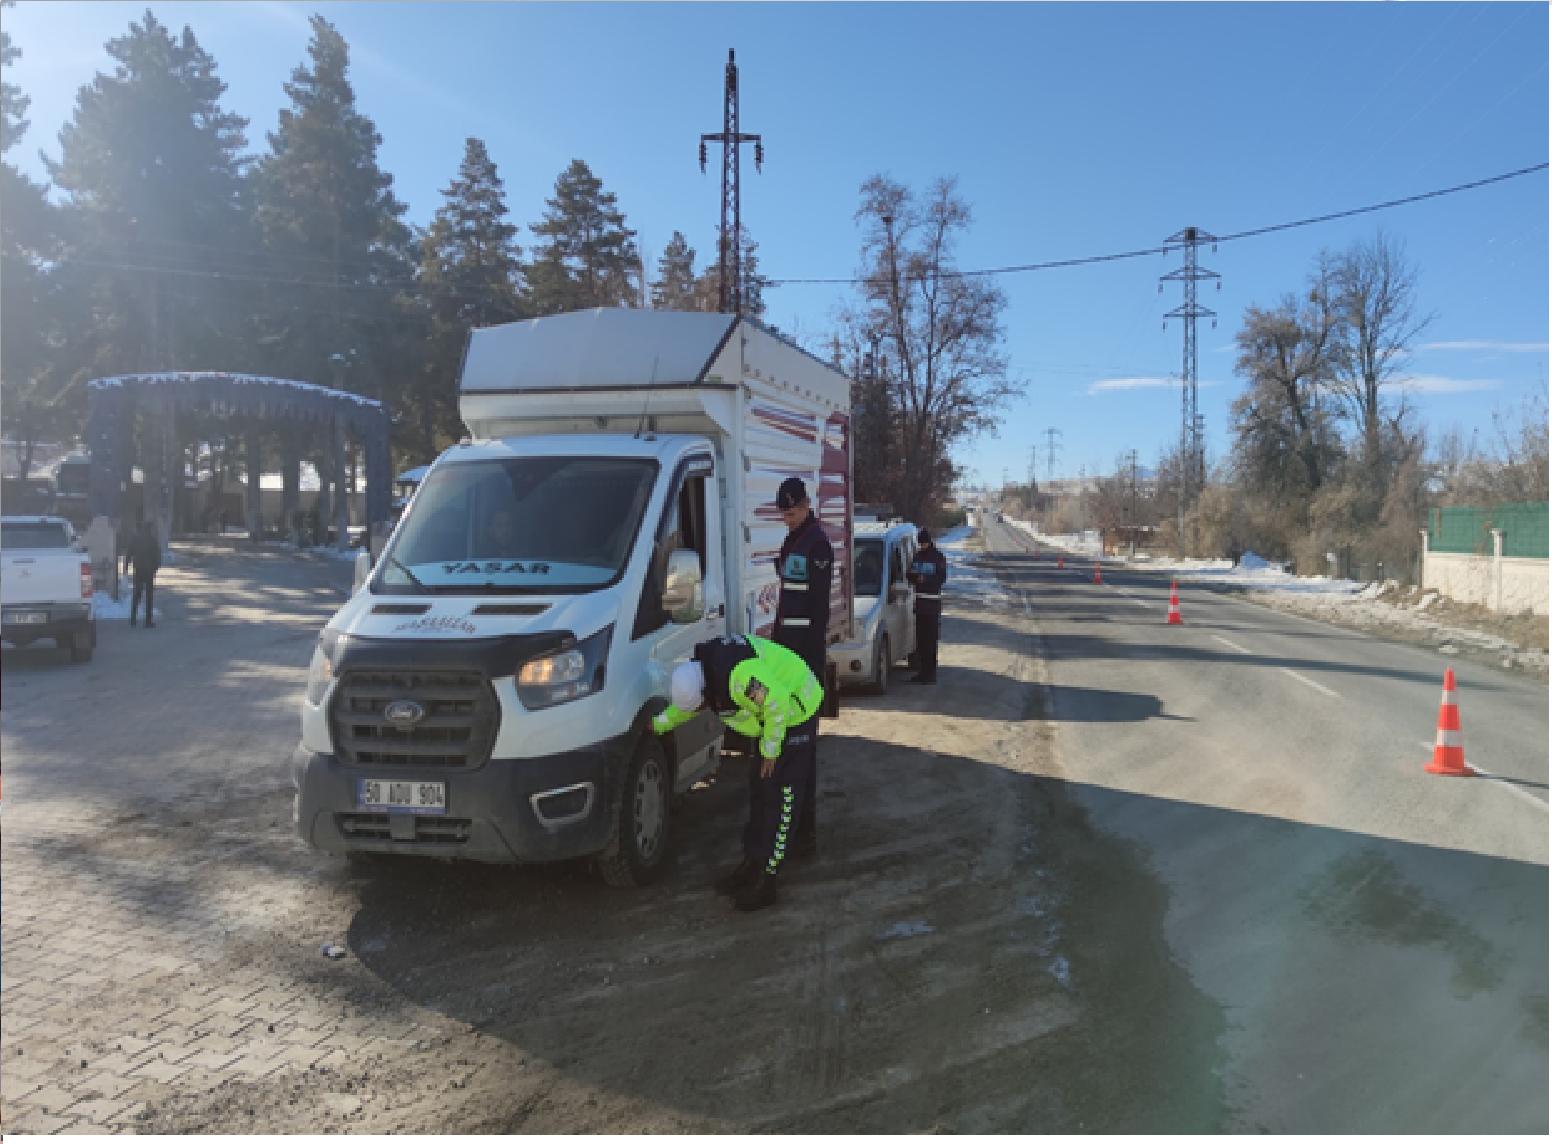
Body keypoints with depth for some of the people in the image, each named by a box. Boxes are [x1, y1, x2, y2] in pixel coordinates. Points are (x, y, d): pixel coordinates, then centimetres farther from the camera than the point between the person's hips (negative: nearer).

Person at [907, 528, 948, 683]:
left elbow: (942, 577, -10)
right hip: (920, 600, 6)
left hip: (933, 601, -6)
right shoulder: (917, 556, 13)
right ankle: (922, 671, 15)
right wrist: (915, 578, -9)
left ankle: (931, 672, -6)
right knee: (920, 638, 8)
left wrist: (926, 579, -22)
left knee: (931, 638, -7)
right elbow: (910, 575, 14)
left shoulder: (938, 557, -4)